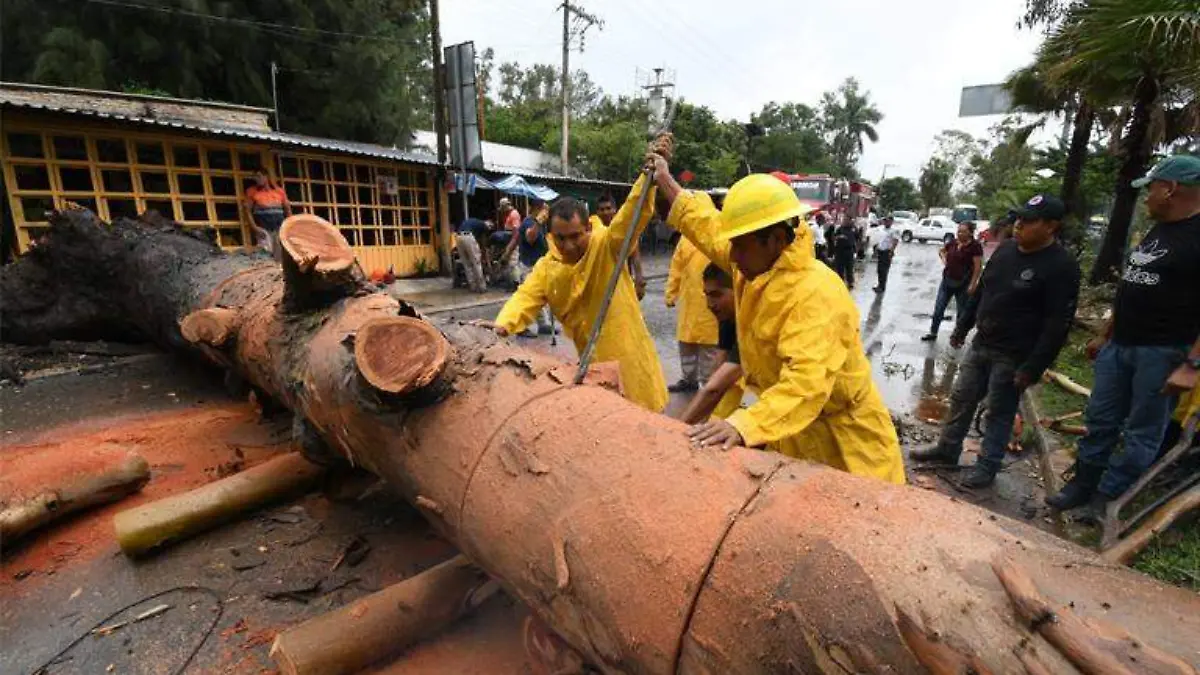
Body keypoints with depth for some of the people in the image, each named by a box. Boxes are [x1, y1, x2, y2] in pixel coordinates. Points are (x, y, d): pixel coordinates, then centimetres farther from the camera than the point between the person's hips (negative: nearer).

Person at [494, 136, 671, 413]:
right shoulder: (546, 268, -2)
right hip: (591, 361, 4)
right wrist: (503, 325, -31)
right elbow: (524, 299, -11)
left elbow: (633, 214, -28)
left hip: (627, 355, -4)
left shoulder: (606, 246, -14)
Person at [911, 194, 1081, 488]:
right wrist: (963, 327, 17)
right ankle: (947, 449, 29)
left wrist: (1032, 367, -21)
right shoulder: (1006, 249, 5)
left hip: (1012, 356, -7)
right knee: (961, 399, 14)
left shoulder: (1061, 266, -17)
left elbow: (1058, 325, -19)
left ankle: (986, 467, 20)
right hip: (981, 344, 7)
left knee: (999, 413, 5)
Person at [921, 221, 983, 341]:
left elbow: (978, 267, -16)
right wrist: (943, 258, 3)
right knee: (938, 308, 8)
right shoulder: (953, 242, 2)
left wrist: (973, 284, -20)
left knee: (962, 312, 10)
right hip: (947, 281, 5)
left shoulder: (975, 246, -14)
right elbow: (941, 251, 23)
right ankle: (933, 333, 20)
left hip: (963, 284, -5)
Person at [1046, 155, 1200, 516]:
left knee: (1141, 433, 6)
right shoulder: (1156, 232, 13)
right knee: (1099, 420, 13)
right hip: (1119, 346, 8)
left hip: (1162, 353, -8)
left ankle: (1107, 497, 16)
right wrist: (1106, 336, 20)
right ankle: (1083, 483, 24)